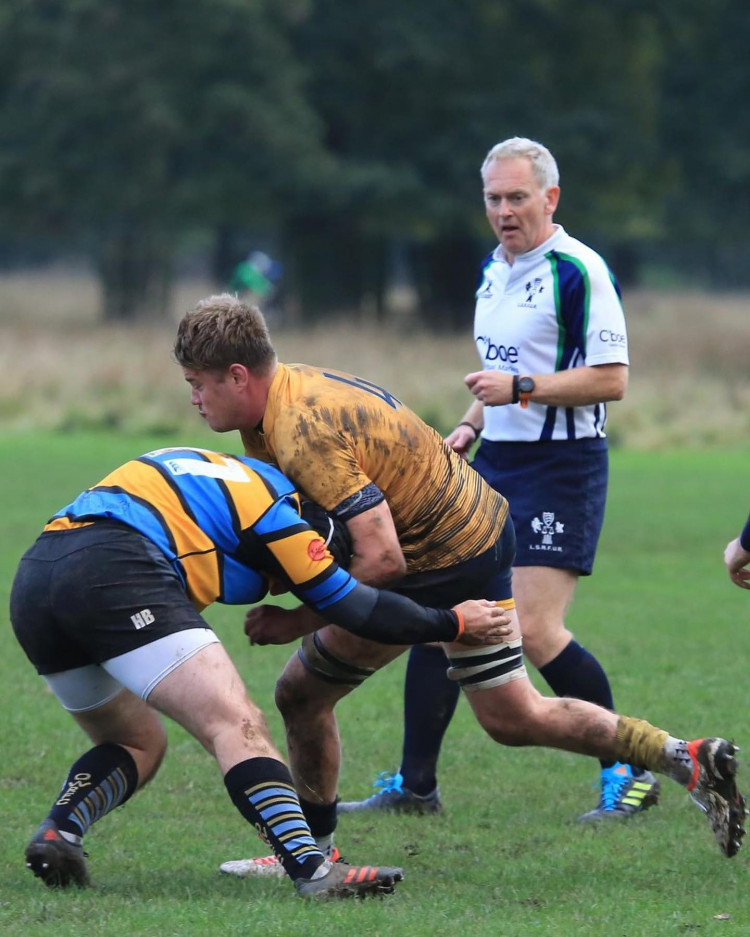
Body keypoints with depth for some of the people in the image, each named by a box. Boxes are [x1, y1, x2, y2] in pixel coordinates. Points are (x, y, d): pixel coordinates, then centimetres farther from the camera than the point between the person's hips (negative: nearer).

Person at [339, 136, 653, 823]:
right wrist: (472, 425, 12)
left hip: (562, 466, -8)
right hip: (494, 462, 9)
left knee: (535, 630, -15)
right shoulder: (494, 270, 14)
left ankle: (631, 772, 1)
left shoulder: (578, 271, -13)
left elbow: (611, 379, -17)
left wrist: (520, 389, -22)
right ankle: (415, 787, 11)